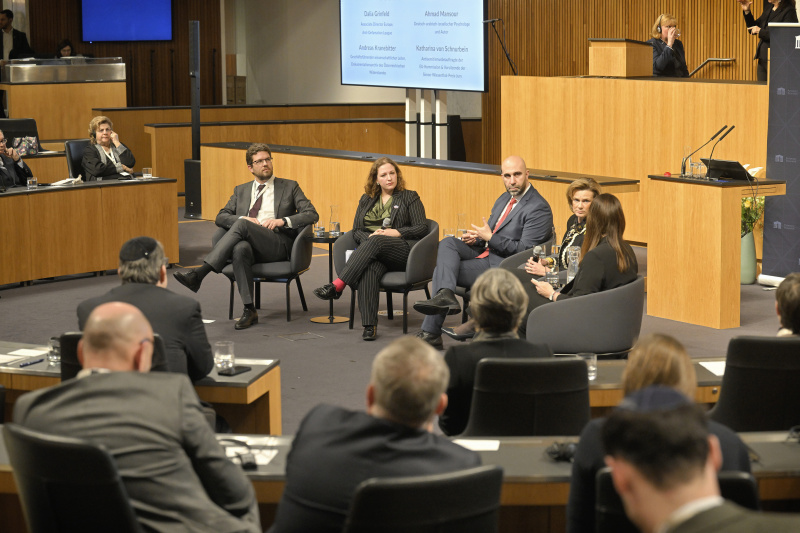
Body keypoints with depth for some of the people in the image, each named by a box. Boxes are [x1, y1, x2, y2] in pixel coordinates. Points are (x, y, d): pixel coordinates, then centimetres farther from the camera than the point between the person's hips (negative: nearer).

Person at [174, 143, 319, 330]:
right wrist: (243, 219, -5)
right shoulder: (241, 191, 26)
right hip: (249, 243, 3)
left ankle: (200, 272, -39)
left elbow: (312, 214, 6)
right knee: (240, 249, -37)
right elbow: (221, 216, 17)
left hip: (278, 245, -3)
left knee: (242, 226, -32)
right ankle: (249, 310, -36)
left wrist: (283, 221, -9)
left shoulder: (290, 187, 17)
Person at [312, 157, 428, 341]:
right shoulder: (366, 200, 24)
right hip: (372, 250, 2)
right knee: (369, 268, -37)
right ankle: (369, 325, -46)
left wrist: (396, 232, -9)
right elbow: (356, 230, 16)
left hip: (404, 252, -2)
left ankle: (337, 286, -45)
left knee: (376, 242, -37)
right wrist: (369, 238, -7)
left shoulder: (410, 198, 15)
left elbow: (422, 229, 5)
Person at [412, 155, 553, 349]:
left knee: (442, 270, -16)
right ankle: (445, 295, -28)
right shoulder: (504, 199, 17)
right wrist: (477, 237, 4)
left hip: (500, 265, -9)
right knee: (447, 242, -15)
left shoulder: (539, 208, -12)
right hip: (485, 252, 9)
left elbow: (524, 250, -18)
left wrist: (489, 237, -17)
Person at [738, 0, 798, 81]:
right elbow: (752, 30, 21)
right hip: (763, 59, 8)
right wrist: (747, 11, 7)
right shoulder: (768, 8, 15)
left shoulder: (789, 11, -9)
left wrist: (760, 31, -15)